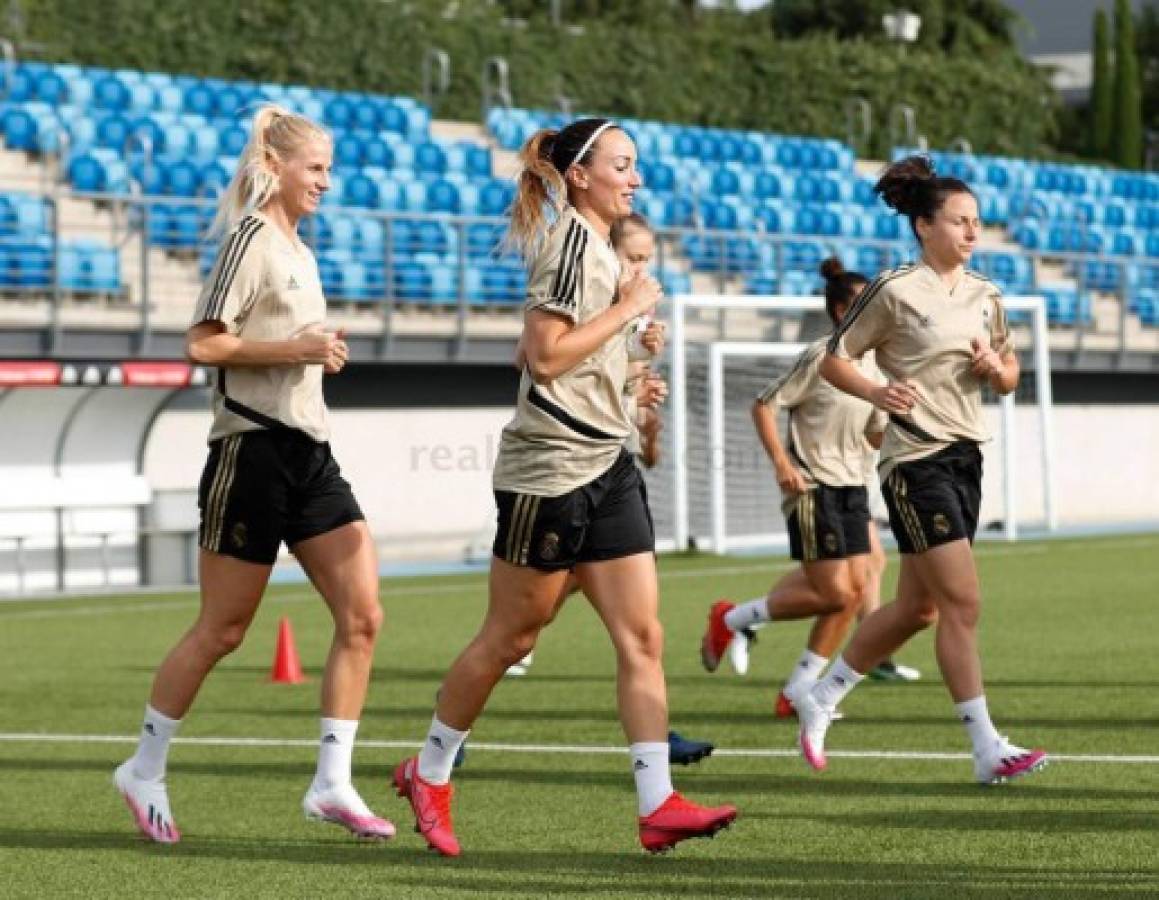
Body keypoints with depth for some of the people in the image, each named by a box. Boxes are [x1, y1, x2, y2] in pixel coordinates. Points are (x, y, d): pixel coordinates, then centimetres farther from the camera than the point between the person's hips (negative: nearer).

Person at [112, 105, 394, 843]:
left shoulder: (296, 247, 16)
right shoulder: (252, 238, -10)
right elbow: (204, 343, -17)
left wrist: (320, 354, 12)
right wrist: (299, 349, -18)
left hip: (308, 451, 8)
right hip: (254, 450, -8)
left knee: (362, 617, -3)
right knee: (222, 630, 1)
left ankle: (333, 782, 0)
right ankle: (145, 770, 17)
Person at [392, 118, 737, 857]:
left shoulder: (599, 245, 16)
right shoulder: (572, 241, -13)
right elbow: (545, 354, -21)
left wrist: (631, 347, 12)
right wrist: (626, 308, -15)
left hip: (606, 465, 9)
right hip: (548, 465, -9)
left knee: (643, 635, -2)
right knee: (510, 636, 3)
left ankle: (657, 804, -5)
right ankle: (429, 774, 20)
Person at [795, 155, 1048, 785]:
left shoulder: (984, 295, 11)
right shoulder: (895, 291, -8)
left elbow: (1009, 379, 20)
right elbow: (834, 360, -3)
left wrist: (996, 368, -3)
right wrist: (878, 392, -20)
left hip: (965, 457, 8)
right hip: (916, 460, -8)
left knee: (917, 605, 12)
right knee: (963, 601, -12)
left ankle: (820, 699, 29)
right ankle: (987, 750, -10)